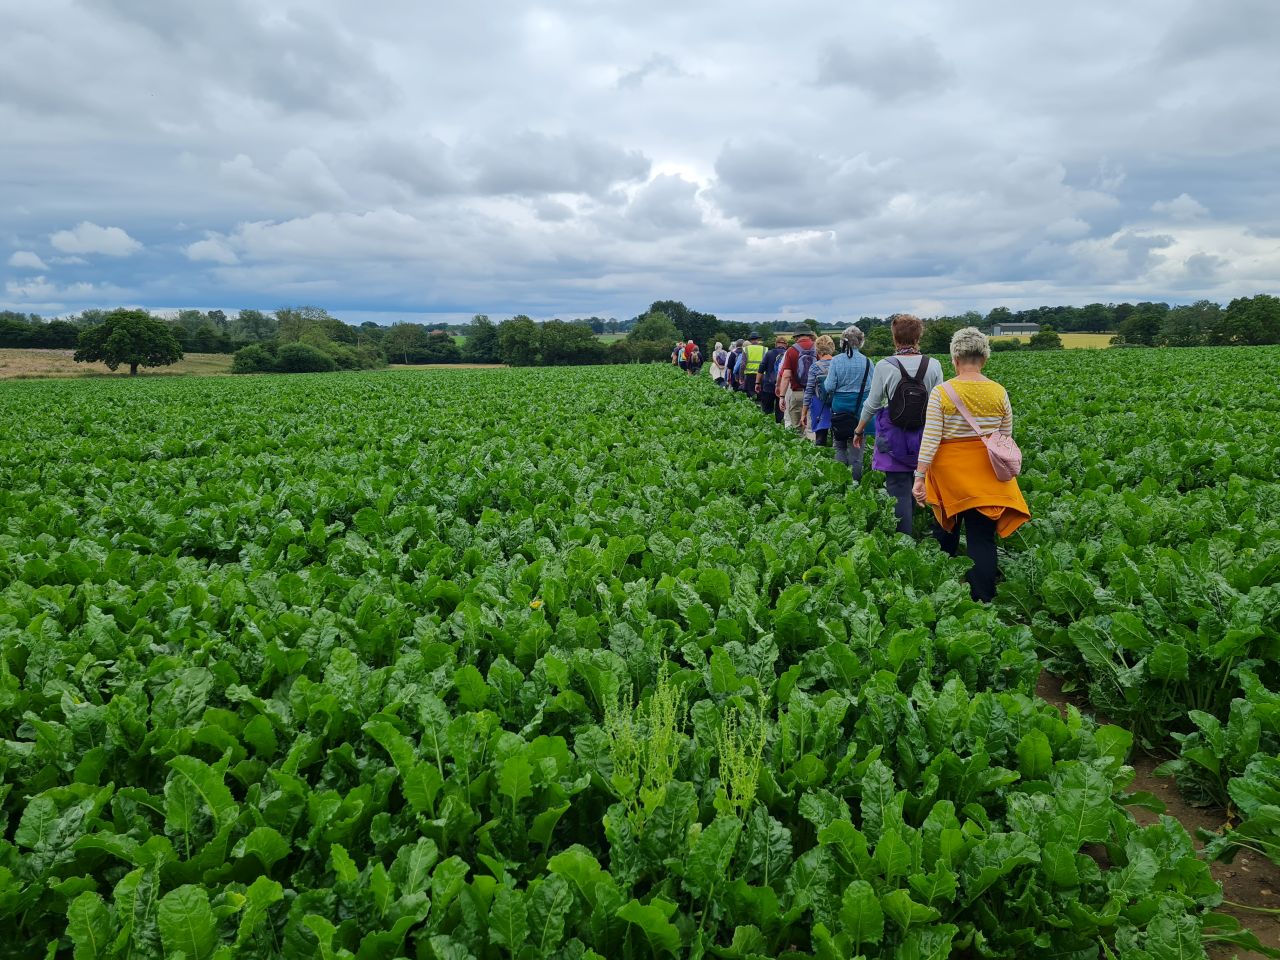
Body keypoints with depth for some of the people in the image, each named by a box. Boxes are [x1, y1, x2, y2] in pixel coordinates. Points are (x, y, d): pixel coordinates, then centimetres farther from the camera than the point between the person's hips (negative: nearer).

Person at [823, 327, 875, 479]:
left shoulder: (836, 360, -8)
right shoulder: (867, 362, -6)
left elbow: (829, 387, -9)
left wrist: (827, 378, 11)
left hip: (839, 408, 0)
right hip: (860, 409, 0)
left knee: (840, 445, 13)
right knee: (856, 445, 9)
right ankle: (855, 478, 13)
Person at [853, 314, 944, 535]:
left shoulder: (884, 366, -11)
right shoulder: (933, 366, -3)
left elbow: (872, 404, -4)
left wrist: (859, 430, 10)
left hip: (893, 440, -3)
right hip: (924, 438, 3)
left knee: (899, 489, 2)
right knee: (916, 487, 17)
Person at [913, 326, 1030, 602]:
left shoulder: (941, 392, -11)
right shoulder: (999, 392, -1)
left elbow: (930, 440, -14)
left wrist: (919, 478, -10)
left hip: (950, 474, -1)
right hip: (987, 475, 1)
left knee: (946, 530, 18)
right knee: (982, 538, 2)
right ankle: (984, 600, 1)